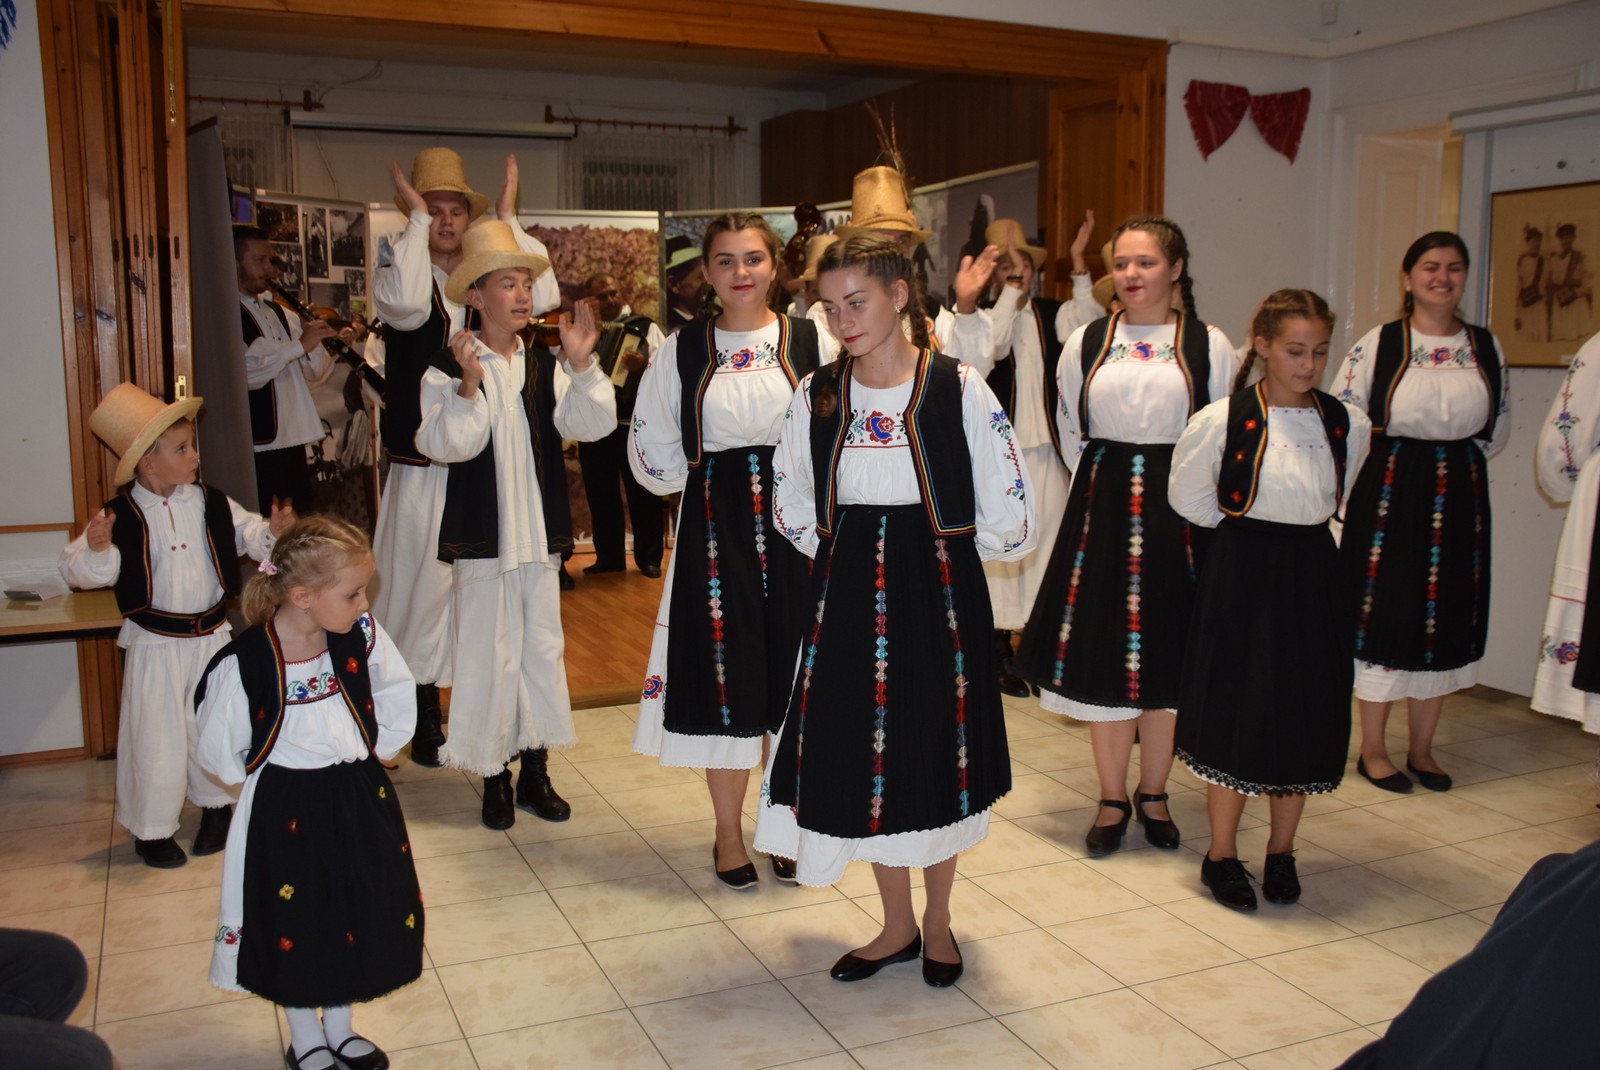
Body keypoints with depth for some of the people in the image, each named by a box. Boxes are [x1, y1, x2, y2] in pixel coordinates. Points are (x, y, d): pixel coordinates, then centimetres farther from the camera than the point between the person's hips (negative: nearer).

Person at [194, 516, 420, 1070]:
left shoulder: (361, 636, -13)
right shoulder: (243, 663, -23)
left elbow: (398, 698, 4)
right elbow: (219, 750, -11)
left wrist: (368, 757, 3)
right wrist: (269, 780, -2)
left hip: (360, 801, 4)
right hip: (285, 811, -4)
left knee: (360, 914, 17)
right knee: (295, 925, 12)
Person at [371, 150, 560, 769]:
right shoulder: (397, 277, 1)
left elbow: (544, 295, -8)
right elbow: (408, 303, -24)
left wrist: (508, 218, -7)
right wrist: (417, 220, -14)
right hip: (423, 468, -3)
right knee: (425, 583, 2)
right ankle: (425, 717, 16)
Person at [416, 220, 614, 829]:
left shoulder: (544, 369, 5)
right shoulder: (448, 368, -7)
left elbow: (592, 425, -6)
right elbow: (445, 445, -17)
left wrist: (581, 365, -18)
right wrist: (470, 385, -29)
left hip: (539, 534, 4)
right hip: (482, 538, -4)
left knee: (543, 647, 11)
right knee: (489, 654, 4)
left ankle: (536, 773, 25)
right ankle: (494, 779, 20)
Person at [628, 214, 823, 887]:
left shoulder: (811, 343, 2)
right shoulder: (683, 350, 4)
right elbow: (650, 446, 8)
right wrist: (704, 483, 1)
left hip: (793, 525, 0)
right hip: (715, 525, 0)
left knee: (791, 675, 6)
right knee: (724, 676, 4)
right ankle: (728, 837, 21)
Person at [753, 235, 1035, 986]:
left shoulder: (958, 387, -9)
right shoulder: (816, 395, 2)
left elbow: (1008, 508, -4)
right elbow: (791, 501, 15)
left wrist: (948, 555, 3)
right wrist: (838, 554, 8)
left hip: (939, 593, -3)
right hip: (848, 596, 3)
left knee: (937, 751, 8)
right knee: (861, 752, 9)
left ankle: (937, 920, 31)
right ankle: (897, 926, 29)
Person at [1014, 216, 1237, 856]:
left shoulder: (1207, 345, 0)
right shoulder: (1085, 342, 5)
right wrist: (1104, 489, 12)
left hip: (1176, 509, -1)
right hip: (1100, 505, 1)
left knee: (1165, 653, 7)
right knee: (1102, 652, 4)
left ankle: (1152, 794, 25)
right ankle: (1112, 800, 18)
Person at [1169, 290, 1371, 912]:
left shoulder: (1347, 424, 0)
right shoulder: (1223, 420, -12)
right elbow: (1188, 497, 1)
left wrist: (1303, 528, 10)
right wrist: (1245, 527, 4)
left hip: (1313, 575, 4)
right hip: (1243, 575, -4)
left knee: (1304, 714, 9)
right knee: (1236, 712, 2)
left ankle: (1281, 852, 28)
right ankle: (1221, 855, 19)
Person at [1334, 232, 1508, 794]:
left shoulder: (1486, 346, 7)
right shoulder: (1379, 343, -4)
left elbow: (1498, 426, 14)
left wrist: (1457, 455, 3)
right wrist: (1399, 448, -3)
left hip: (1460, 495, 4)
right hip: (1390, 491, -4)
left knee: (1446, 618, 9)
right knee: (1383, 615, 0)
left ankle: (1421, 749, 22)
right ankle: (1372, 751, 13)